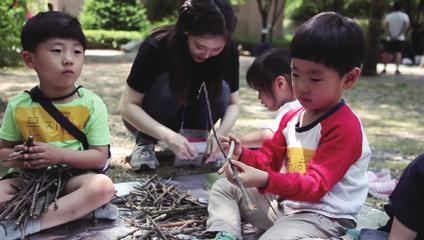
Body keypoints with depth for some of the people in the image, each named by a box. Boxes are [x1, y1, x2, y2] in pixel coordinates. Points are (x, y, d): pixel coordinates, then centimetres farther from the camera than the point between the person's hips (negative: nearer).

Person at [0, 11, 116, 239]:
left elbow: (100, 156, -8)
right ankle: (80, 208, -23)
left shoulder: (91, 104, -7)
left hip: (72, 176, -1)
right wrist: (18, 159, -16)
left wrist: (60, 155, -23)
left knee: (103, 186, -32)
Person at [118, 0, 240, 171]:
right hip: (145, 120, -3)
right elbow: (127, 106, -30)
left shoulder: (228, 52, -22)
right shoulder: (157, 47, -32)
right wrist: (168, 136, -43)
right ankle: (145, 143, -12)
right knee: (168, 85, -34)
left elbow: (233, 103, -12)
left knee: (221, 89, -26)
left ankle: (196, 146, -5)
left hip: (190, 119, 3)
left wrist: (220, 133, -33)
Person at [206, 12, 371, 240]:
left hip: (322, 217, -9)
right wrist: (243, 155, -8)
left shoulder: (345, 127, -20)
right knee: (224, 187, 10)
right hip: (283, 202, 9)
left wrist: (266, 180, -40)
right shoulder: (291, 118, 8)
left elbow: (315, 186, -26)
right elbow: (269, 160, 15)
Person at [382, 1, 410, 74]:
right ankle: (397, 69, -7)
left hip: (390, 38, 1)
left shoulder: (388, 16, 2)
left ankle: (384, 68, 6)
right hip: (400, 38, -1)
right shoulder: (404, 16, 1)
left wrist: (390, 35, -11)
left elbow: (385, 25, -10)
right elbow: (406, 25, -11)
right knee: (398, 53, -1)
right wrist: (399, 34, -10)